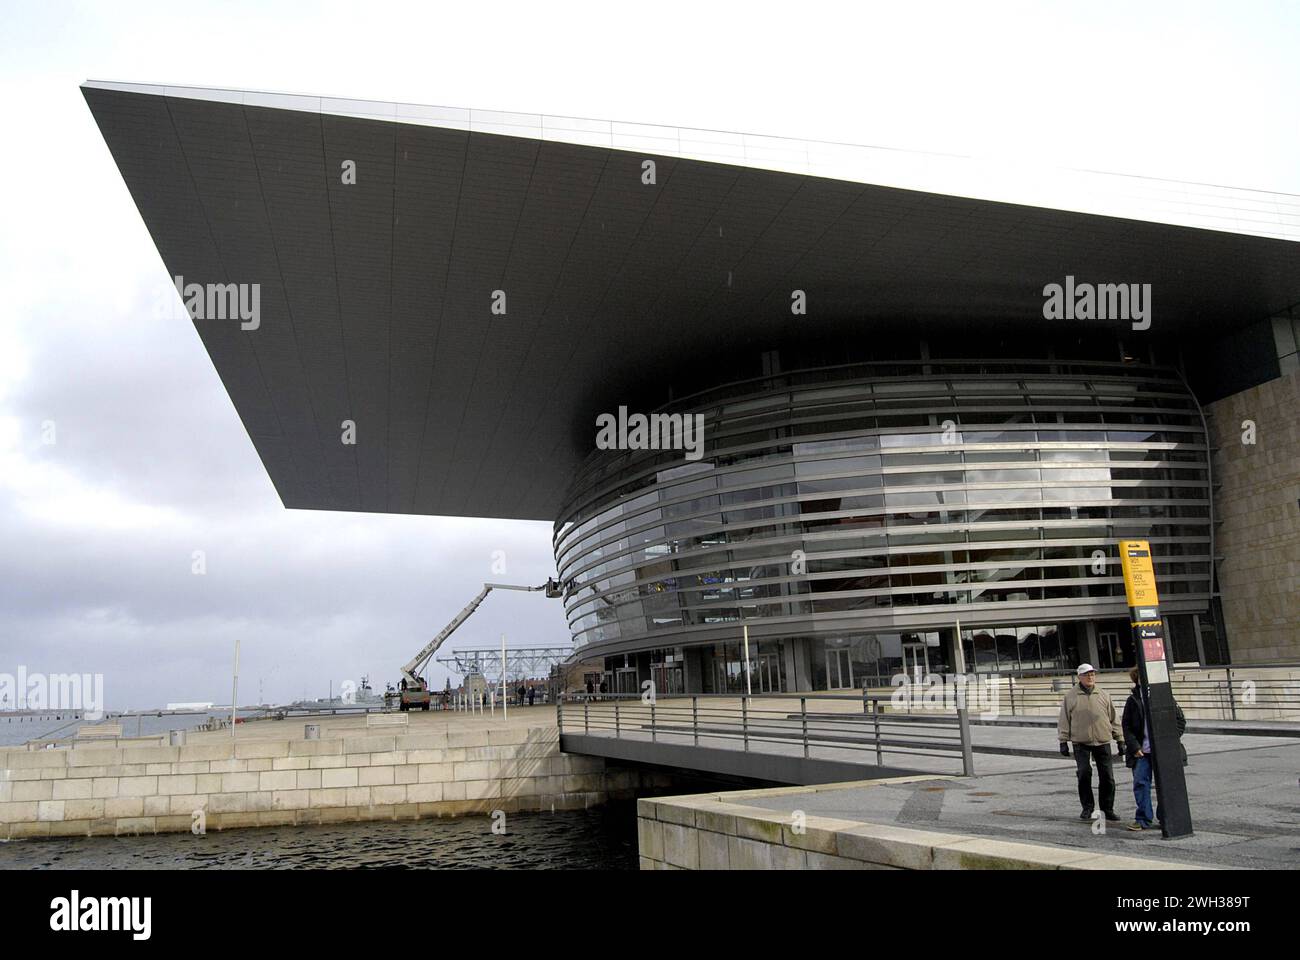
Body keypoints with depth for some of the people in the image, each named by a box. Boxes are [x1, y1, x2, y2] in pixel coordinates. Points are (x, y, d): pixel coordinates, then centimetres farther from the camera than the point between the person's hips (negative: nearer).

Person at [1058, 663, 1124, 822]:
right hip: (1081, 743, -2)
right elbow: (1064, 721, 5)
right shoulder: (1070, 696, 2)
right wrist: (1063, 741, 1)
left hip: (1102, 742, 2)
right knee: (1084, 774, -6)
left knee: (1107, 776, 3)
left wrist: (1120, 740, 10)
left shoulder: (1104, 695, 9)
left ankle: (1107, 808, 17)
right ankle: (1087, 808, 9)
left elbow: (1113, 719, 13)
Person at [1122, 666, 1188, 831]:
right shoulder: (1133, 700, 3)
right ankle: (1143, 820, 5)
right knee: (1140, 783, -3)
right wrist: (1134, 746, -4)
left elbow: (1180, 721, 5)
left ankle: (1165, 818, 20)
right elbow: (1126, 726, 6)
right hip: (1142, 751, 1)